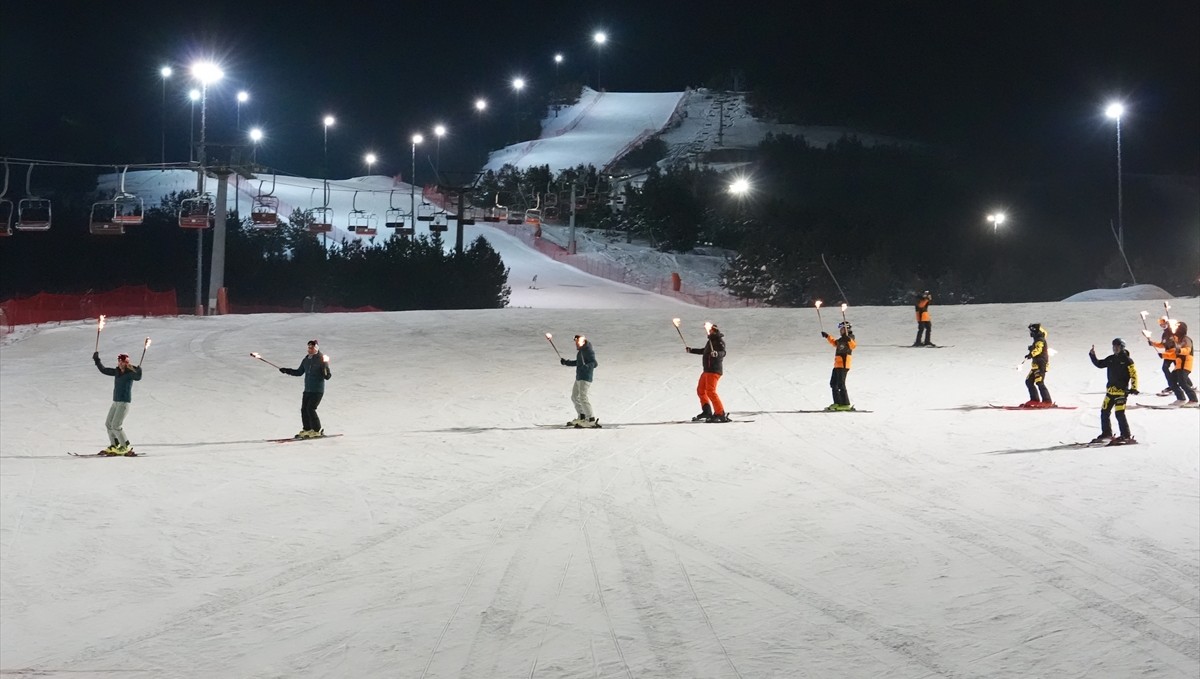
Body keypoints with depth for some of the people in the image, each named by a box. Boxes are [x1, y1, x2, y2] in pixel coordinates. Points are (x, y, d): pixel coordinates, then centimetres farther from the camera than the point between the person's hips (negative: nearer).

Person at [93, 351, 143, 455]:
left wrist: (137, 370, -50)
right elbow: (104, 370, 22)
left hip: (124, 402, -9)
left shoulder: (130, 373, -12)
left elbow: (138, 377, -33)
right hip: (116, 402, 9)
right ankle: (114, 447, 19)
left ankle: (126, 447, -1)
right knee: (108, 423, 12)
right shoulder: (117, 372, 9)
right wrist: (97, 360, 23)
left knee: (116, 426, -11)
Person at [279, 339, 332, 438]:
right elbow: (299, 372, 22)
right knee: (304, 409, 3)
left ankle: (317, 430, -5)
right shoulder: (306, 360, 11)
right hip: (307, 390, 7)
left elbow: (327, 376, -12)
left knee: (310, 408, -14)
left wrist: (326, 374, -34)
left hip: (318, 390, -7)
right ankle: (307, 430, 15)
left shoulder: (321, 359, -9)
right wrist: (287, 371, 14)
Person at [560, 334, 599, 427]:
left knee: (583, 397, -16)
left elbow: (594, 363, -23)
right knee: (575, 397, 19)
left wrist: (585, 367, -36)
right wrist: (566, 362, 29)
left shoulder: (588, 351, -15)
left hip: (585, 378, -11)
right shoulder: (581, 351, 15)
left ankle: (592, 420, -15)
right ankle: (581, 418, 31)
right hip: (579, 378, 11)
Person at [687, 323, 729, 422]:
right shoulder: (711, 340, 19)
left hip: (714, 370, -10)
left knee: (710, 391, -18)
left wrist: (717, 354, -45)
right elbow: (704, 351, 35)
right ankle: (707, 412, 23)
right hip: (707, 370, 10)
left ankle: (721, 414, -18)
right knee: (700, 390, 17)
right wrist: (691, 350, 41)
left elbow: (723, 352, -24)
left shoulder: (719, 340, -9)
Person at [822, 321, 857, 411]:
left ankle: (846, 404, -13)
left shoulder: (850, 338, -7)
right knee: (833, 384, 13)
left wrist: (848, 339, -43)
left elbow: (853, 345, -28)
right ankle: (837, 403, 16)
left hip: (843, 364, -10)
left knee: (840, 384, -13)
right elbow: (835, 343, 40)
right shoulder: (841, 339, 19)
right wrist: (827, 337, 44)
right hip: (837, 364, 10)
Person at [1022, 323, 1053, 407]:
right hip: (1036, 365, 11)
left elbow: (1038, 349, -31)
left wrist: (1031, 354, -43)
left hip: (1041, 365, -11)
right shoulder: (1037, 340, 19)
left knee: (1039, 383, -14)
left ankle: (1047, 401, -13)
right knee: (1029, 381, 11)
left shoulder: (1040, 340, -13)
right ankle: (1035, 400, 14)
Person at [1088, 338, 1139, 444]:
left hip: (1121, 391, -7)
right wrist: (1092, 355, 5)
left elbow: (1133, 374, -8)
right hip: (1110, 390, 7)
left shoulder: (1127, 360, -6)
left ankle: (1126, 436, -7)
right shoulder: (1111, 359, 12)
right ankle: (1106, 434, 22)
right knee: (1104, 412, 9)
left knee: (1119, 413, -13)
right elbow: (1099, 364, 20)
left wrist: (1134, 388, -18)